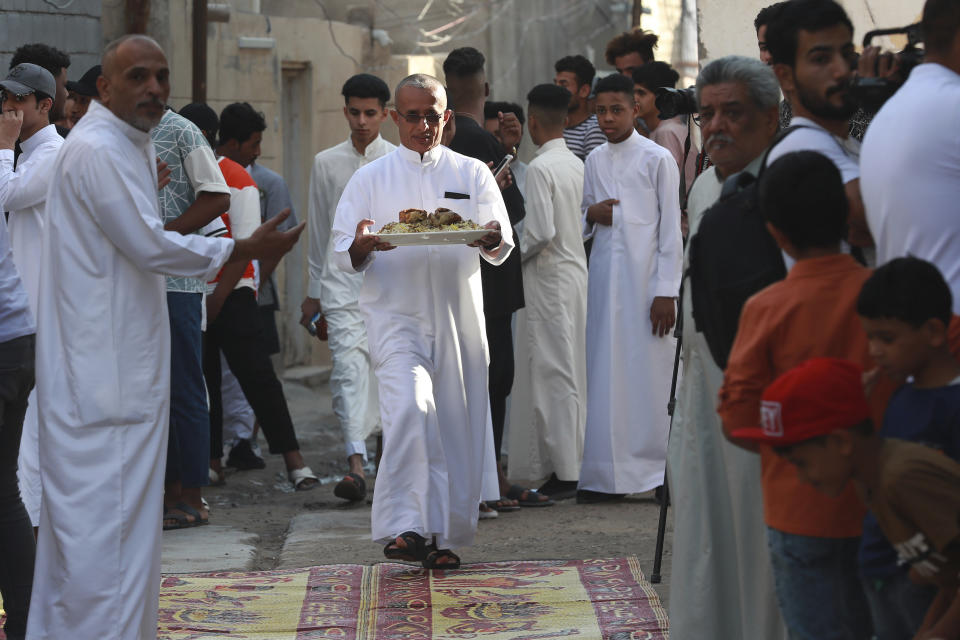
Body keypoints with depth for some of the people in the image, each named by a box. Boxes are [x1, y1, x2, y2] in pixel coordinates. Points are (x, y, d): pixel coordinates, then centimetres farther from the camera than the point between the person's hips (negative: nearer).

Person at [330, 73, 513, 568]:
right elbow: (342, 253, 3)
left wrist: (494, 240, -22)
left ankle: (443, 535, 16)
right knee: (410, 407, -24)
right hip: (395, 317, -2)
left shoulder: (472, 175, 10)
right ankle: (407, 527, -26)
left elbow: (502, 247, 3)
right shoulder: (371, 179, 8)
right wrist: (360, 248, -20)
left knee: (456, 426, 3)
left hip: (458, 319, 2)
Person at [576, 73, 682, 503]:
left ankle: (658, 469, 2)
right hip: (605, 272, 5)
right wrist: (591, 214, -2)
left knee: (651, 370, -5)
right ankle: (608, 473, 7)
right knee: (606, 369, 3)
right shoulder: (595, 160, 13)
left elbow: (670, 229, -4)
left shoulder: (657, 159, -2)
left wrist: (666, 291, -9)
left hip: (646, 274, -5)